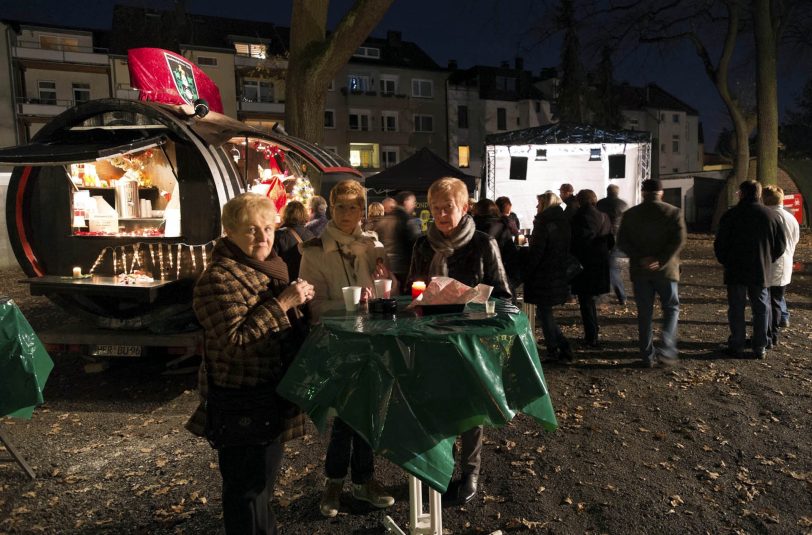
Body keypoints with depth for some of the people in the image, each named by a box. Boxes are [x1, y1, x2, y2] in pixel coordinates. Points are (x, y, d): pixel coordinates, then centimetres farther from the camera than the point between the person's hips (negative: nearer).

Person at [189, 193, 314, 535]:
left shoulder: (271, 267, 9)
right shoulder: (219, 279, -19)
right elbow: (236, 341, -28)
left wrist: (299, 300, 4)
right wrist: (282, 304, -28)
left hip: (271, 395, 9)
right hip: (241, 402, -9)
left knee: (265, 477, 25)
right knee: (247, 485, 5)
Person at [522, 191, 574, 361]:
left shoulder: (544, 222, -15)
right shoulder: (564, 221, 9)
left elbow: (535, 252, -18)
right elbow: (567, 249, 15)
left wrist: (525, 273, -10)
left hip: (544, 277, -8)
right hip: (560, 275, 8)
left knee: (544, 312, 3)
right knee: (545, 312, 17)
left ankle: (553, 351, 9)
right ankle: (563, 348, 17)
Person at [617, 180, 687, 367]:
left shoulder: (630, 214, 3)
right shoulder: (672, 212, -2)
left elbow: (622, 241, -4)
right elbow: (679, 240, -13)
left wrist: (641, 258, -9)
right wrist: (661, 261, -14)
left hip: (640, 271, 2)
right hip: (665, 270, -1)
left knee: (644, 313, 8)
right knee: (671, 308, 13)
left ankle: (648, 355, 11)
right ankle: (667, 350, -1)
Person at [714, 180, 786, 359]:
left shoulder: (731, 215, -7)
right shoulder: (771, 215, 2)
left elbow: (720, 244, -6)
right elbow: (781, 245, 6)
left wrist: (726, 262, 9)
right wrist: (767, 261, 17)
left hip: (736, 271, -2)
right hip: (761, 272, 2)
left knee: (736, 309, 4)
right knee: (761, 309, 10)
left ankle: (737, 346, 6)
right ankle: (760, 348, 13)